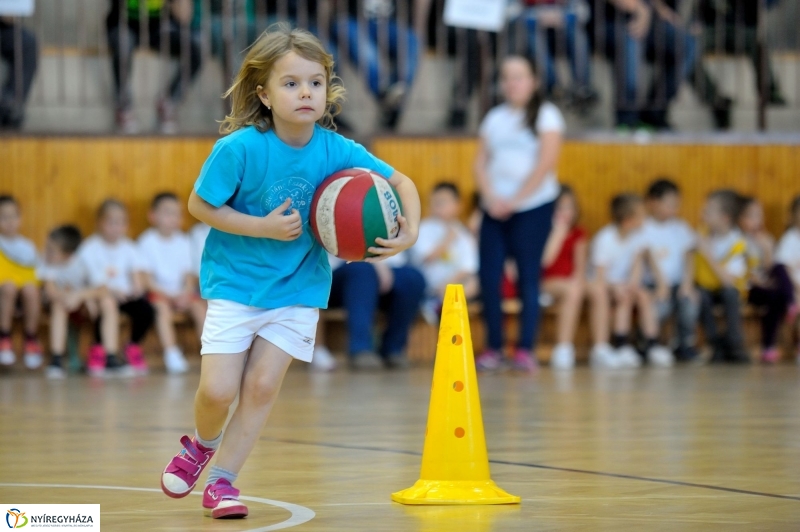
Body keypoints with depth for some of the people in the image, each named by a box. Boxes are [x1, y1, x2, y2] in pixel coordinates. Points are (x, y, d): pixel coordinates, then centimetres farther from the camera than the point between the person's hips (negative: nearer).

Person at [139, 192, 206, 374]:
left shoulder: (183, 241, 7)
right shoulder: (148, 241, -4)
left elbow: (188, 274, 6)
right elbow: (146, 277, -8)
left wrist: (186, 293, -14)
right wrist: (168, 295, -17)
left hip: (180, 292, 4)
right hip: (158, 291, -4)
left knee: (200, 305, -23)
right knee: (162, 307, -34)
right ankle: (171, 354, -37)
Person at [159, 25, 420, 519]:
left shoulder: (337, 151, -13)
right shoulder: (240, 148, -21)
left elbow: (401, 182, -2)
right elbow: (200, 205, -13)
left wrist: (410, 231, -20)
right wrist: (264, 227, -22)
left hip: (298, 287, 2)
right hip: (235, 280, -2)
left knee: (262, 385, -4)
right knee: (217, 391, -6)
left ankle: (222, 480, 11)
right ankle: (202, 445, 27)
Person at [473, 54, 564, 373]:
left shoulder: (546, 116, 0)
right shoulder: (494, 117, 14)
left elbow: (545, 165, -9)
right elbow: (481, 162, 10)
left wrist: (514, 201, -12)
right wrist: (491, 197, -7)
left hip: (532, 207, -5)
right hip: (495, 209, 5)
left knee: (528, 277, -5)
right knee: (488, 276, -2)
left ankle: (525, 349, -3)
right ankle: (493, 347, 5)